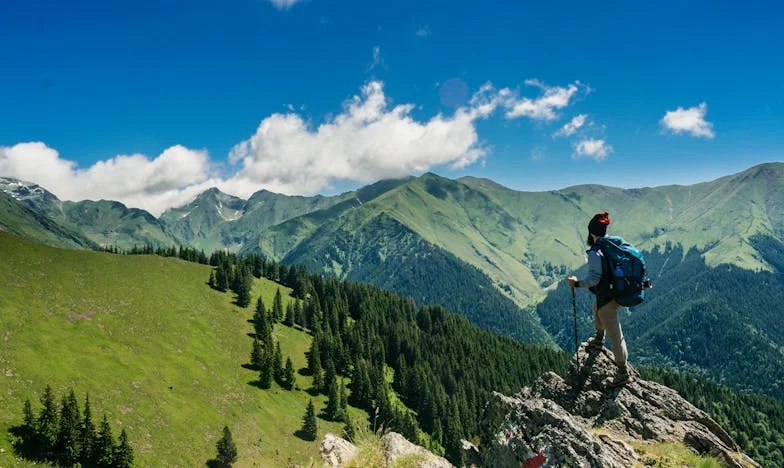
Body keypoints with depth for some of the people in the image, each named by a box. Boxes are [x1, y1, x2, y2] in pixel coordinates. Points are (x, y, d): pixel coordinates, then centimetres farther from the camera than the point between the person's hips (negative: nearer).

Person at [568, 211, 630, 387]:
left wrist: (577, 283, -15)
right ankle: (598, 340, 58)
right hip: (618, 292, 9)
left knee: (615, 335, 2)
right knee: (597, 307, 37)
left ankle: (623, 372, 14)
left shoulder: (594, 253, -25)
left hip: (607, 299, -9)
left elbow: (594, 278, -28)